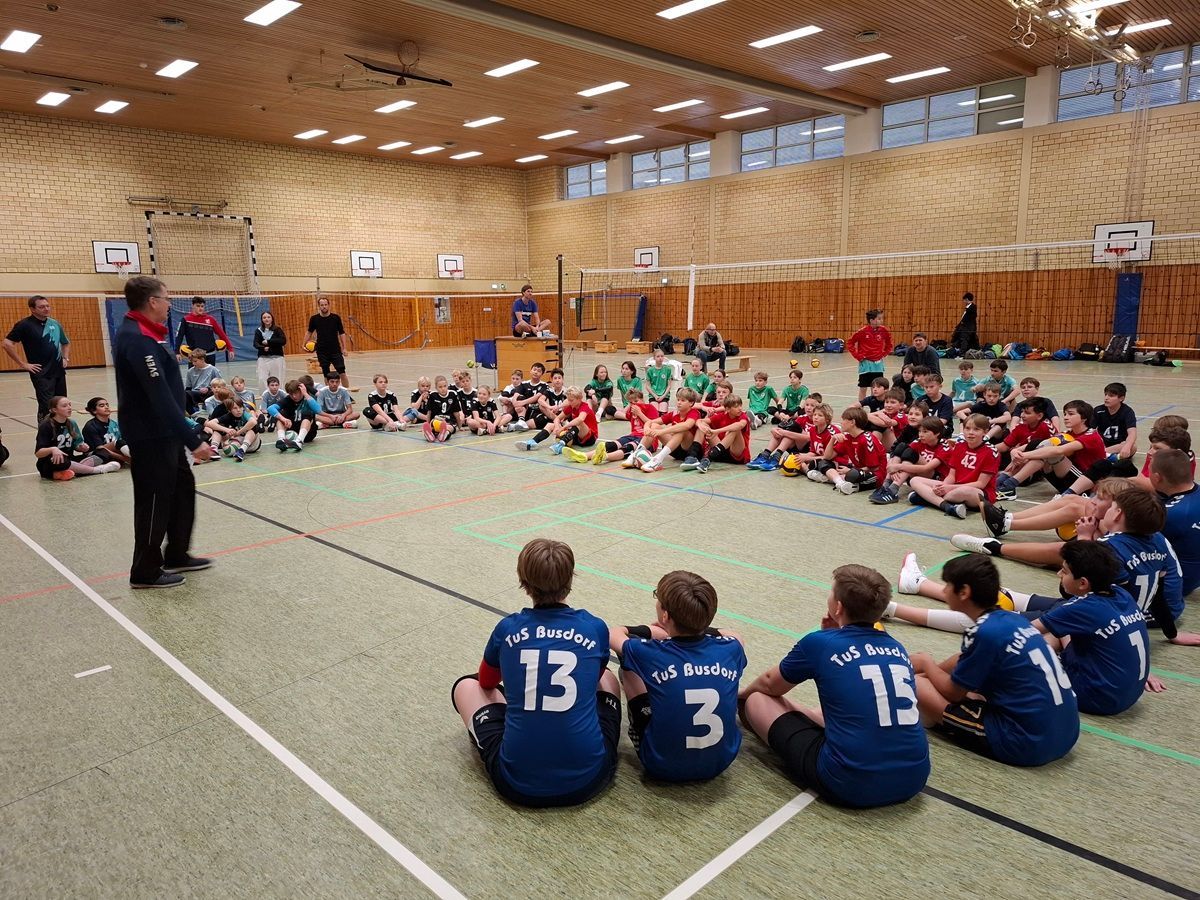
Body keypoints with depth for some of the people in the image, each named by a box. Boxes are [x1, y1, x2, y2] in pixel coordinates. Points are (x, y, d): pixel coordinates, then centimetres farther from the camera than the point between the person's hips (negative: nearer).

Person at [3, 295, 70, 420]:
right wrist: (23, 364, -14)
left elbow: (66, 343, 26)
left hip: (59, 371, 6)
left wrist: (66, 358, 11)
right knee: (46, 408, -8)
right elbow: (7, 344, -14)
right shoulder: (25, 324, -8)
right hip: (41, 373, -6)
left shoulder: (55, 323, 10)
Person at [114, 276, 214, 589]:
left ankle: (176, 555, 31)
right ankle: (146, 571, 16)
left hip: (164, 433, 10)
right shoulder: (139, 340, -23)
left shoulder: (137, 333, 10)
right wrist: (193, 441, -27)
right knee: (155, 500, 2)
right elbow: (160, 398, -27)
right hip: (151, 437, -10)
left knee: (183, 487, 18)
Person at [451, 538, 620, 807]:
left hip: (518, 784, -1)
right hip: (589, 778, 1)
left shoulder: (507, 629, -1)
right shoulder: (596, 628, -1)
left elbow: (486, 682, 21)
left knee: (466, 686, 24)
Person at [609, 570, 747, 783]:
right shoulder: (731, 648, -13)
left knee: (628, 666, 7)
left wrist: (649, 632, 15)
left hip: (663, 767, -3)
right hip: (721, 762, 3)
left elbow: (613, 635, 1)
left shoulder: (651, 654, -21)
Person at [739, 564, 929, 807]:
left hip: (851, 786, -6)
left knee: (758, 700, 12)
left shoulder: (818, 643, -6)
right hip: (913, 780, 6)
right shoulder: (896, 647, 8)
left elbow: (770, 685, 13)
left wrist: (742, 693, 35)